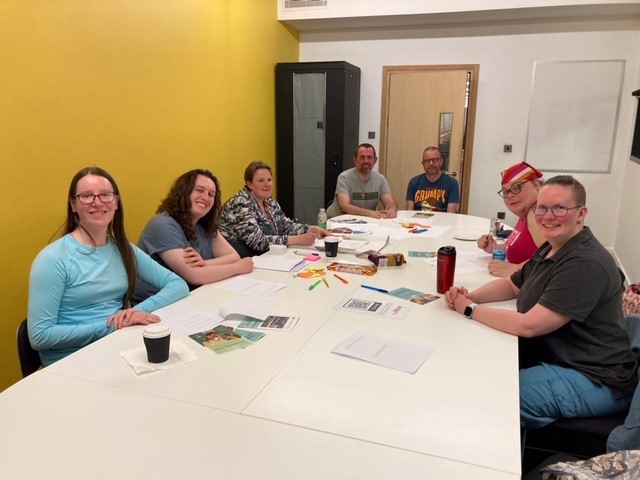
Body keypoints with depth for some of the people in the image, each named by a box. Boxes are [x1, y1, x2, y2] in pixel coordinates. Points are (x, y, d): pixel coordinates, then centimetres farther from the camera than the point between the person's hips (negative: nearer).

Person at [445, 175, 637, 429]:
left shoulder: (585, 264, -25)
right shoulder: (551, 249, 7)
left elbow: (528, 326, -28)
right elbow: (512, 285, 17)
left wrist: (470, 309, -16)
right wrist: (469, 296, -3)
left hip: (593, 380, -9)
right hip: (549, 358, 10)